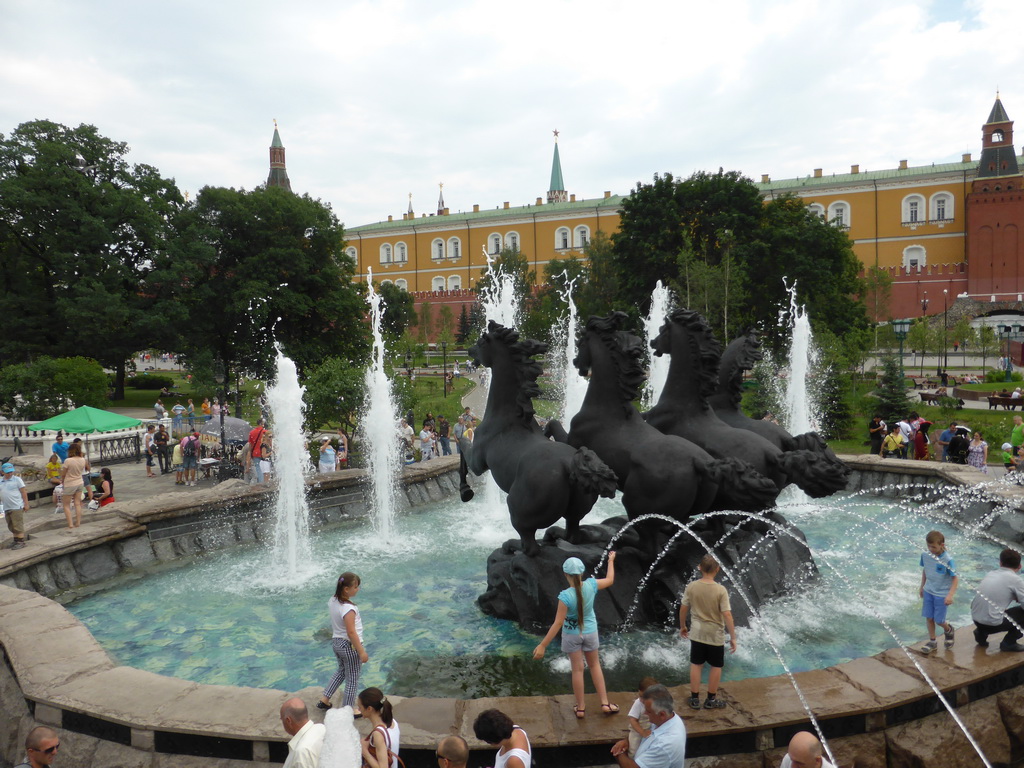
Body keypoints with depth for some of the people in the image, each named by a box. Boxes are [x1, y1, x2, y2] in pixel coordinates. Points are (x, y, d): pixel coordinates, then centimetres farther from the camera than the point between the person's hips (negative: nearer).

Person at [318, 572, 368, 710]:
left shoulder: (332, 601, -5)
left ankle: (324, 700, 32)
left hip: (336, 642, 8)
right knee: (352, 679, 10)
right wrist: (362, 652, -20)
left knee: (341, 671, 29)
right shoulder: (348, 609, -30)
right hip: (350, 646, -8)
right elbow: (351, 632, -27)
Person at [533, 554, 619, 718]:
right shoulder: (591, 585, -20)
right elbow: (610, 580, 1)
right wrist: (611, 561, 16)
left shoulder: (565, 596, -30)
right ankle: (605, 703, 26)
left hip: (572, 634, -3)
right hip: (590, 632, 3)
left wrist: (542, 645, -22)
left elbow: (558, 623, -27)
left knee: (577, 669, 14)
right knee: (595, 665, 23)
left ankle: (580, 708, 28)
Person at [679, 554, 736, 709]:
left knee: (696, 665, 16)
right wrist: (733, 637, -11)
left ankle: (695, 699, 23)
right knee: (716, 666, 16)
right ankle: (711, 700, 27)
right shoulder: (720, 590, -20)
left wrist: (682, 626, 15)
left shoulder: (691, 587, -10)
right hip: (715, 635, -2)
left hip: (697, 633, 3)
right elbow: (727, 615, -20)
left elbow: (683, 609, -2)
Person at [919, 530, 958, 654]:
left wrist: (950, 595, -26)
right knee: (929, 617, 9)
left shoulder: (947, 560, -22)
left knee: (939, 620, 4)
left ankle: (948, 630, 37)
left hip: (942, 594, -4)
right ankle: (932, 641, 26)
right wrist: (922, 587, 16)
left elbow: (955, 578, -17)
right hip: (928, 591, 4)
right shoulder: (925, 555, -8)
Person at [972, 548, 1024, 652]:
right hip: (991, 623, -7)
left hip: (975, 619, 7)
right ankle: (1009, 643, 11)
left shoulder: (990, 573, 11)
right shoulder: (1014, 579, -8)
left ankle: (981, 633, 18)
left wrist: (1014, 597, 22)